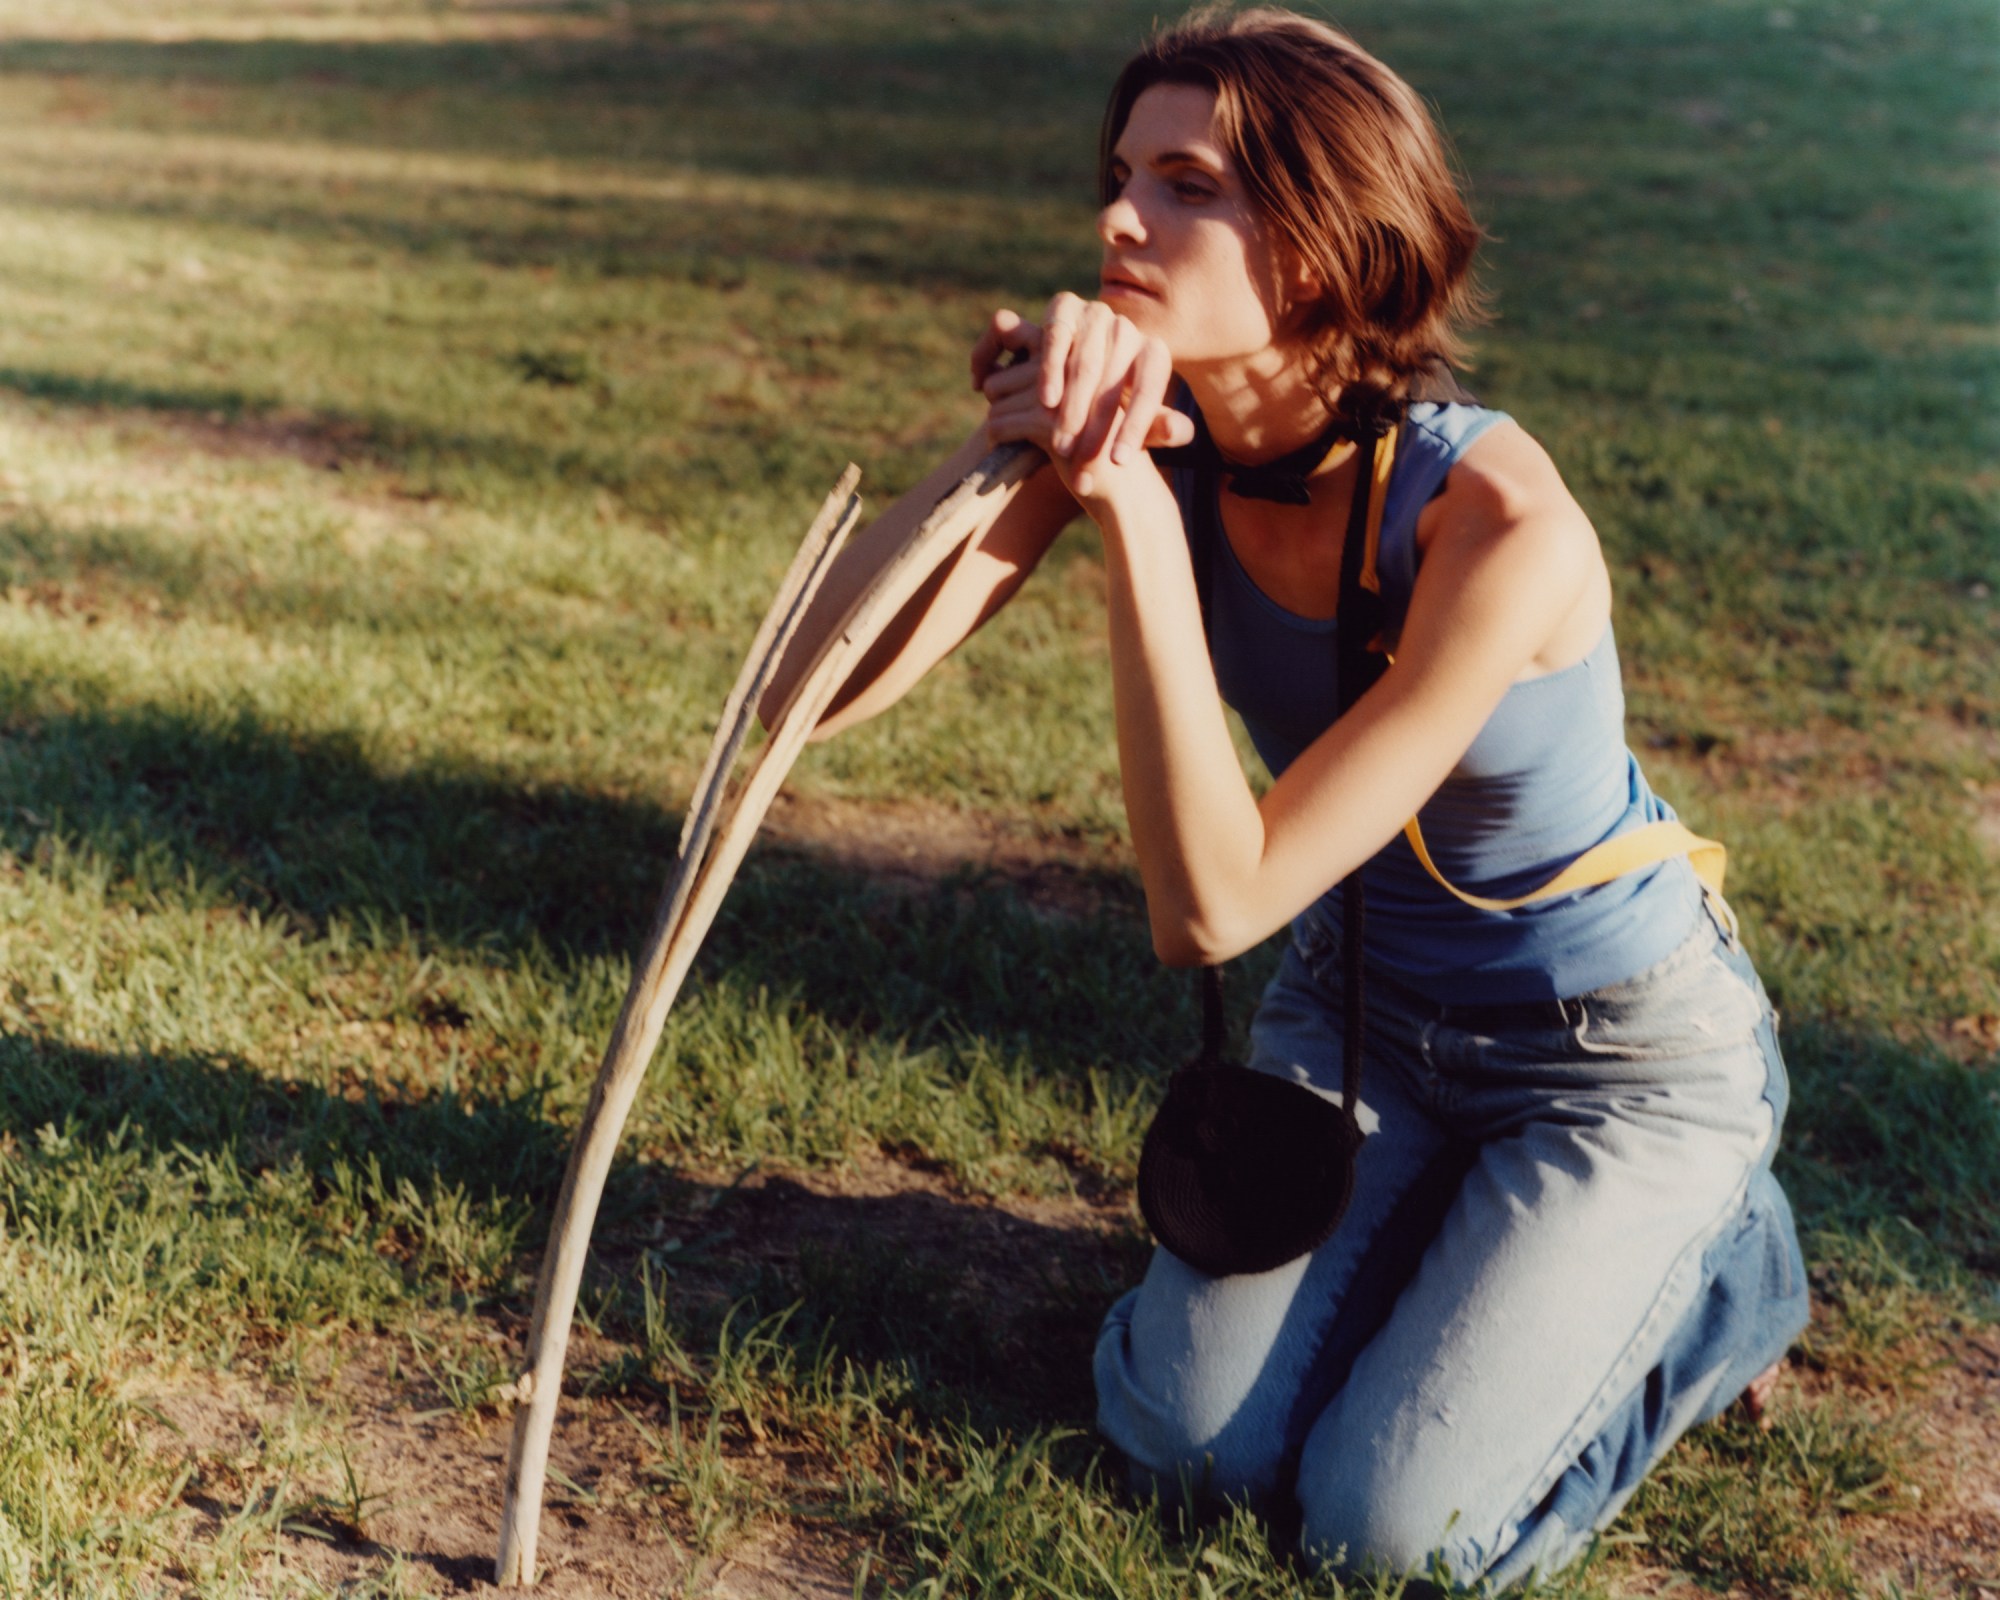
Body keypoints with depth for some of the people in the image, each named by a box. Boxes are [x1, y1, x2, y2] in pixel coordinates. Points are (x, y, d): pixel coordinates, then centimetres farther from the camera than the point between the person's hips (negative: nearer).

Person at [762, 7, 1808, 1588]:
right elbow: (820, 688, -24)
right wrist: (1005, 448, -38)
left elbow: (1213, 907, -34)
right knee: (1185, 1441, -3)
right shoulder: (1143, 420, -18)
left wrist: (1133, 519, -40)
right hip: (1362, 1000, 5)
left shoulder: (1500, 525, -35)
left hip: (1621, 1056, -5)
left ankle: (1723, 1266, 16)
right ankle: (1460, 1229, 23)